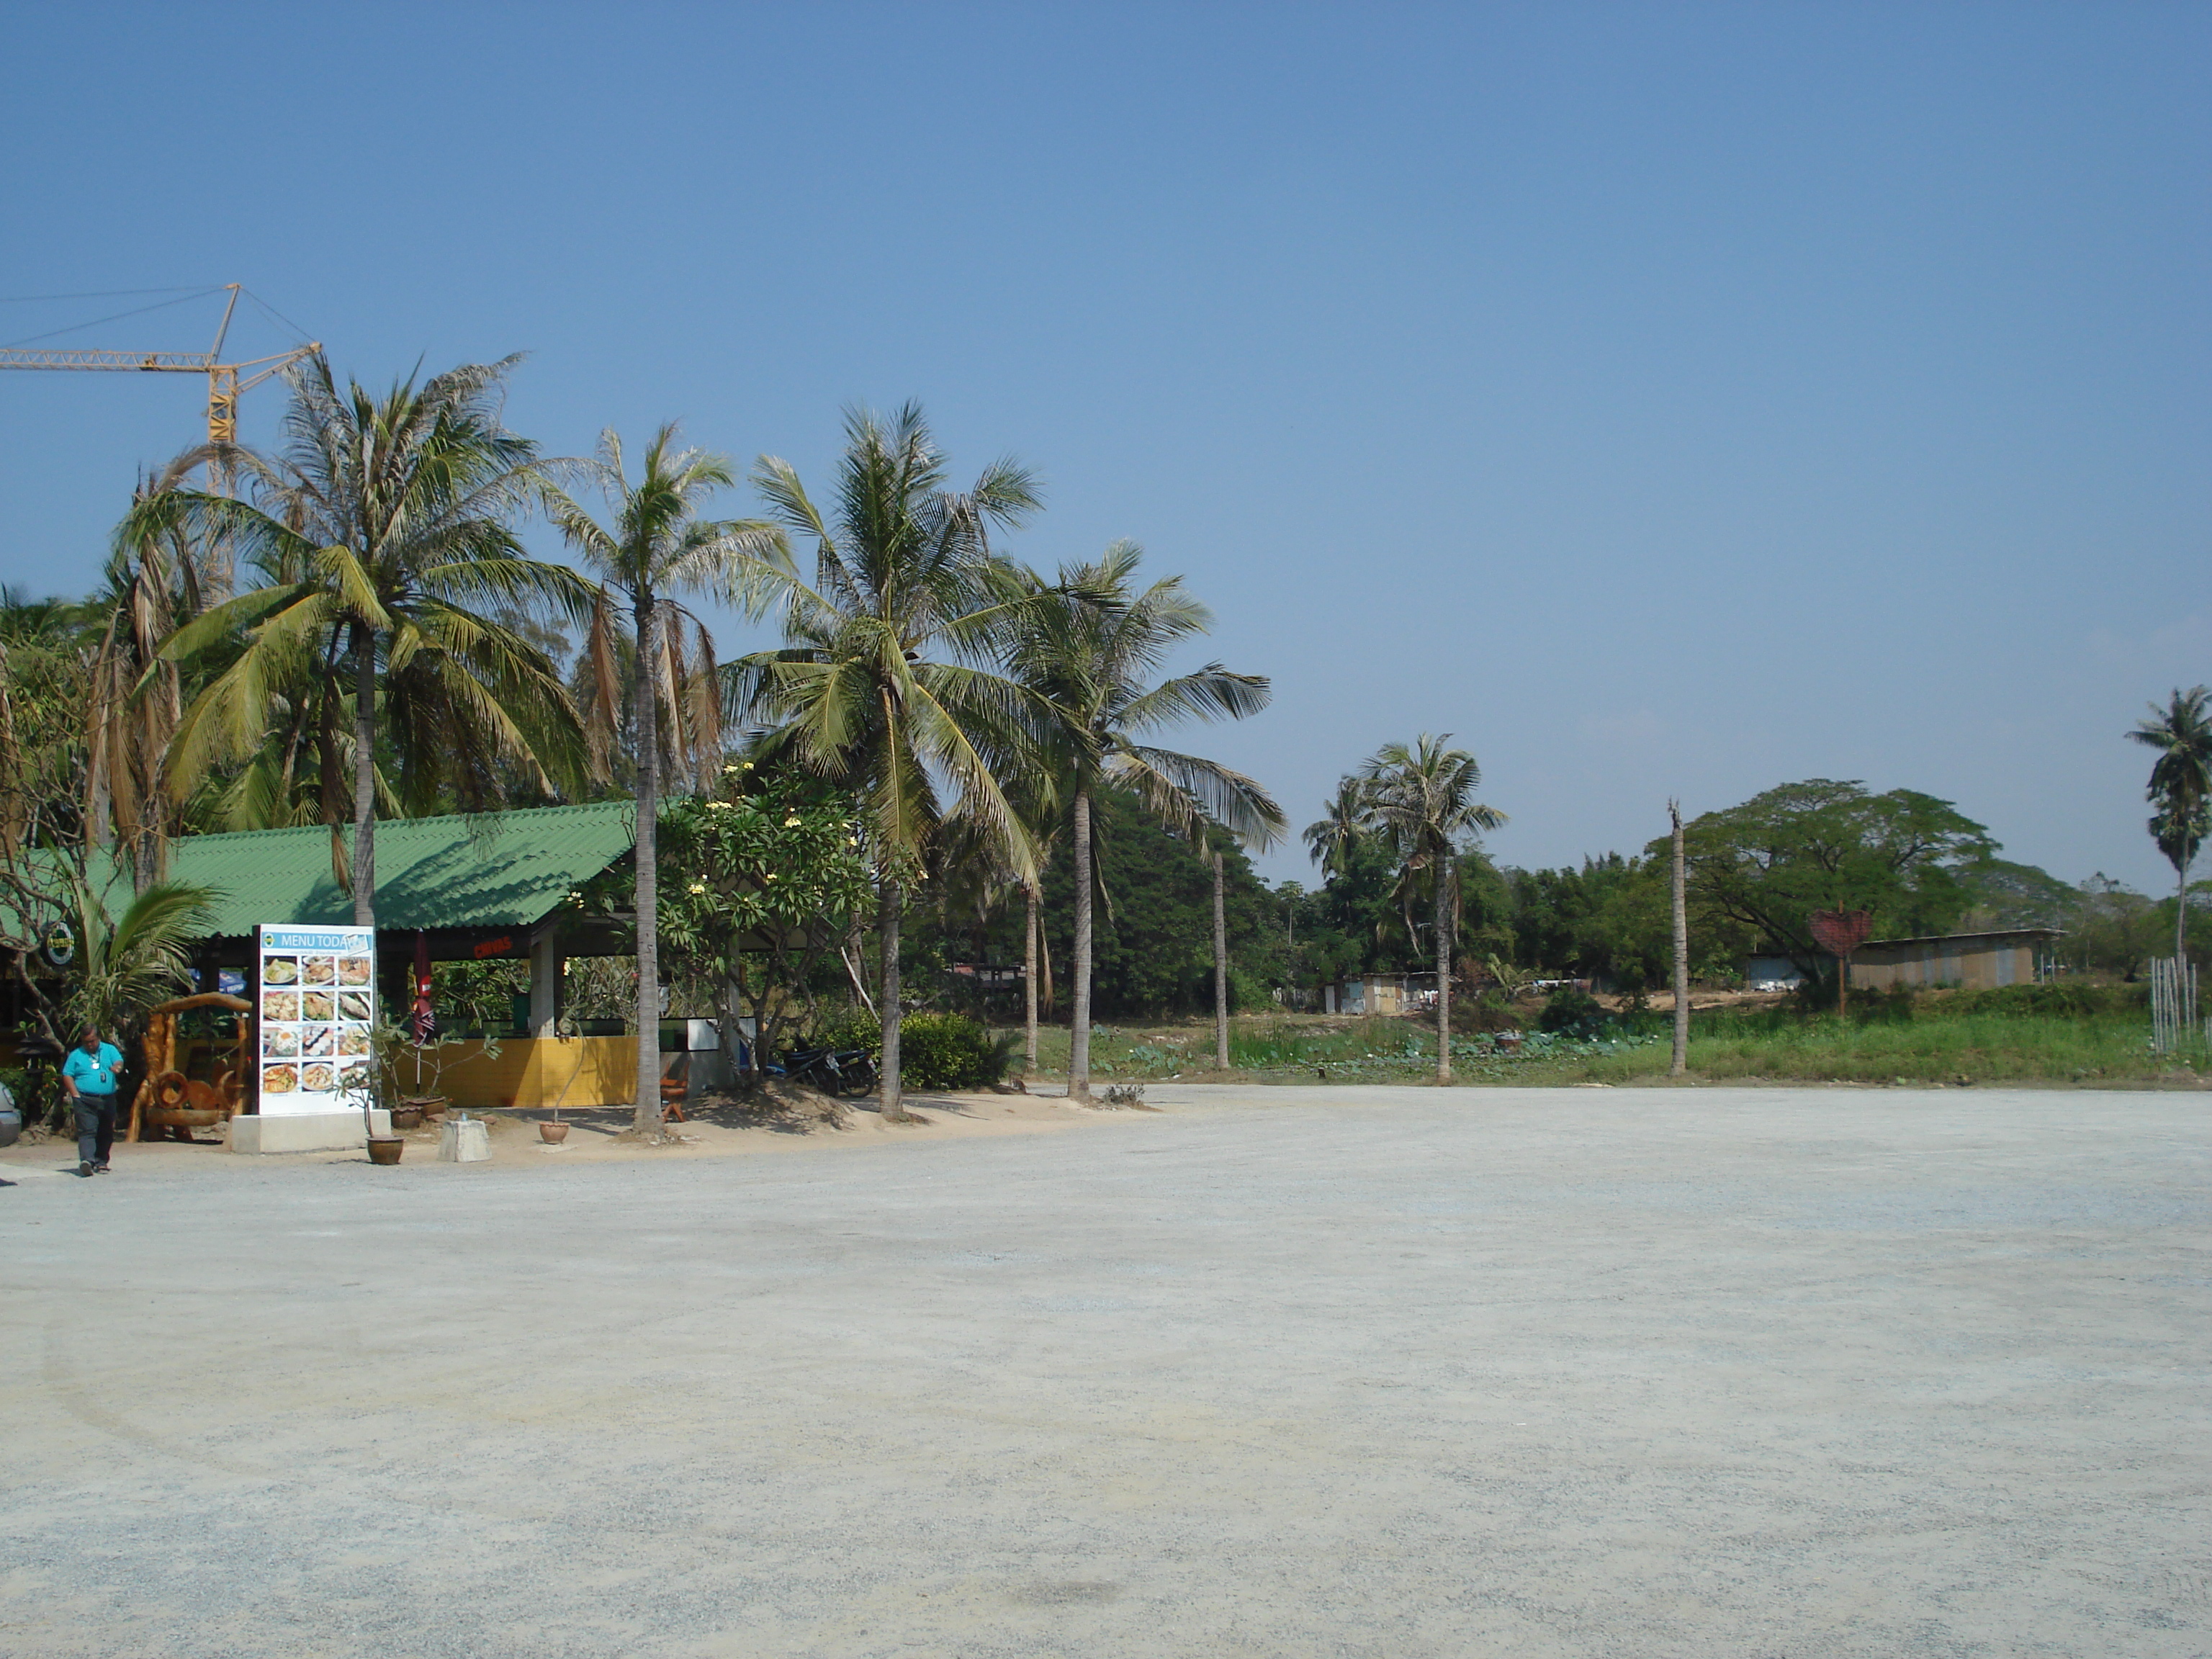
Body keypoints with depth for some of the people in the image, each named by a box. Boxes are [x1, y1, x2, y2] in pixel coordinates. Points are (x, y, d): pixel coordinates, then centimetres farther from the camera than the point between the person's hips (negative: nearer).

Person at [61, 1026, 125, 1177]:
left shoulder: (110, 1050, 13)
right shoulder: (76, 1055, 11)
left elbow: (119, 1062, -3)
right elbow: (67, 1076, 6)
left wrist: (117, 1067, -29)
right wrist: (76, 1095, -6)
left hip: (108, 1100, 2)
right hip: (85, 1101, -2)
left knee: (106, 1133, 7)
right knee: (87, 1131, -16)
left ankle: (101, 1162, 17)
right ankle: (87, 1160, -29)